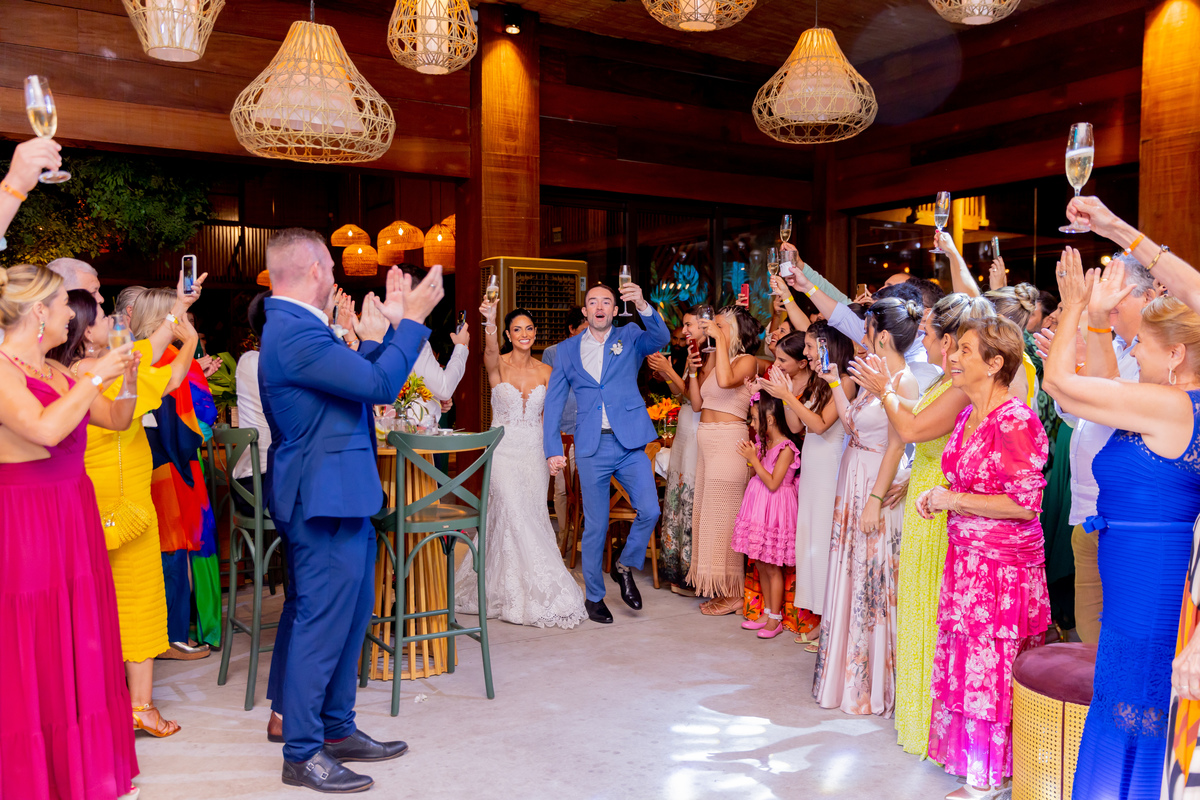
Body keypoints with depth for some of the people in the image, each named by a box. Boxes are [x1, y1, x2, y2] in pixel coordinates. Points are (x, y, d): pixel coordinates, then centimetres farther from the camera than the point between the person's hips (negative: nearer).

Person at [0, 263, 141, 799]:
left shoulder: (56, 372, 12)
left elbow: (117, 419, 17)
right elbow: (45, 429, -28)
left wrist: (133, 377, 3)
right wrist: (96, 376, -20)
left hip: (74, 520, 8)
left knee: (81, 645, 12)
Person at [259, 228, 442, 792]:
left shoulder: (292, 326, 13)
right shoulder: (297, 333, -21)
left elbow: (360, 374, 16)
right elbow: (381, 385, -23)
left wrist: (395, 325, 15)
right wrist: (411, 319, -13)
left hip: (338, 496, 11)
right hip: (326, 499, -11)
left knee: (350, 614, 18)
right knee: (322, 623, 0)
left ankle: (337, 730, 32)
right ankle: (302, 754, 14)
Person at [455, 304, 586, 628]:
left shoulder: (545, 372, 6)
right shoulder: (497, 365, -5)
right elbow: (491, 350, -29)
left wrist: (555, 453, -3)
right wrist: (489, 322, -47)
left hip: (535, 452, 4)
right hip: (504, 450, -3)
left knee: (531, 518, 6)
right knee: (514, 516, -13)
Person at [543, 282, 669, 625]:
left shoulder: (630, 338, 8)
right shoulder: (567, 350, 9)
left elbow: (660, 337, -14)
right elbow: (553, 403, 9)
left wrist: (644, 306, -33)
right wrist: (553, 450, 0)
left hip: (630, 443, 0)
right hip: (592, 447, 0)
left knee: (649, 510, -11)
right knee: (595, 526, 5)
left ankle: (624, 567, 16)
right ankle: (594, 596, 22)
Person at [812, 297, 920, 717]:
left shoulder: (903, 382, -15)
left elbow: (896, 447, -18)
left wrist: (875, 500, -20)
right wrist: (836, 384, 15)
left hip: (875, 486, -9)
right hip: (852, 481, 9)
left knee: (873, 580, 1)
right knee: (850, 575, 15)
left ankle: (875, 683, 17)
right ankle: (849, 671, 30)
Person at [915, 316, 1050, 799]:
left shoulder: (1015, 421, -18)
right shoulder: (968, 416, 9)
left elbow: (1024, 504, -20)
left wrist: (953, 500, -16)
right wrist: (937, 497, 6)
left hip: (1003, 563, -8)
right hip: (966, 556, 8)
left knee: (990, 667, 4)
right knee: (963, 660, 17)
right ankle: (966, 755, 33)